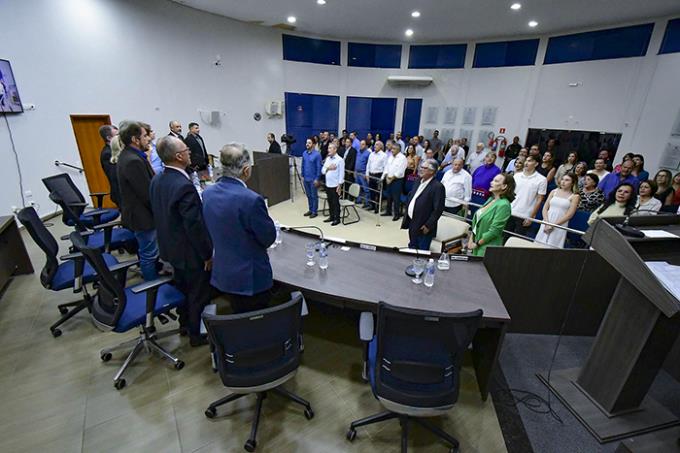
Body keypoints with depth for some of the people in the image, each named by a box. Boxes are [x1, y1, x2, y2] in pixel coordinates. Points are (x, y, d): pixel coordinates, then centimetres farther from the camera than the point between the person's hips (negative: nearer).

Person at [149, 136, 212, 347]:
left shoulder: (157, 180, 0)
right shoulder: (184, 186, -29)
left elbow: (159, 214, 10)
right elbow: (195, 225, -26)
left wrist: (168, 239, 20)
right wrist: (207, 254, -16)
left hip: (171, 247, 9)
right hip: (191, 252, -9)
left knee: (183, 287, 25)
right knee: (199, 294, 10)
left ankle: (185, 323, 44)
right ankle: (197, 334, 27)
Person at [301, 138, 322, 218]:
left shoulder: (317, 154, -12)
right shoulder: (304, 153, 5)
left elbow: (319, 167, -12)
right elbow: (303, 165, 12)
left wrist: (317, 179, -14)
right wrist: (302, 176, 10)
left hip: (313, 179, -6)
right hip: (306, 179, 6)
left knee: (314, 196, 5)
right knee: (308, 195, 15)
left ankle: (314, 211, 15)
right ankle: (310, 210, 28)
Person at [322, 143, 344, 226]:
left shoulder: (340, 160, -10)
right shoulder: (327, 159, 11)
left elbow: (341, 173, -12)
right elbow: (323, 171, 10)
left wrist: (339, 185, -15)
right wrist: (328, 168, -11)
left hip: (335, 185, -6)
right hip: (328, 184, 6)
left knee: (336, 202, 2)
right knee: (330, 202, 14)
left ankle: (337, 219, 12)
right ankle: (331, 216, 26)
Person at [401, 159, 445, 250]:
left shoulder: (438, 187, -17)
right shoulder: (419, 182, 10)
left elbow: (438, 209, -19)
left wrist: (428, 226, -18)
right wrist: (406, 218, 11)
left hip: (423, 228, -8)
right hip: (412, 224, 8)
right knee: (411, 250, 21)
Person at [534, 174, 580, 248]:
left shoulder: (574, 196, 3)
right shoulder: (554, 191, 12)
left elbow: (569, 215, -5)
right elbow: (545, 208, 6)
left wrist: (553, 225, -13)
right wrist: (547, 223, -8)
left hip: (559, 226, -3)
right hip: (545, 224, 3)